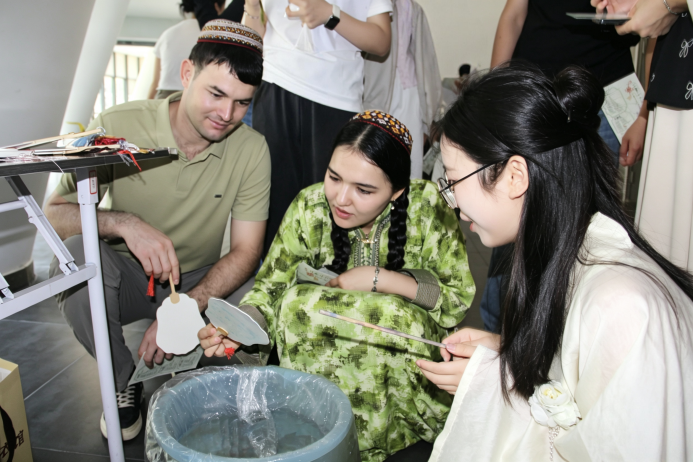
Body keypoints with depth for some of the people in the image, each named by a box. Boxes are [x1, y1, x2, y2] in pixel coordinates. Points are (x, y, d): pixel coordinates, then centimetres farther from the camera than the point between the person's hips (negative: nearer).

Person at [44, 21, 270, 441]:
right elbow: (55, 213, -15)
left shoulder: (252, 149, -14)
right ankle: (124, 381, -5)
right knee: (76, 253, -32)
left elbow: (245, 251, -13)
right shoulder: (119, 127, -17)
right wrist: (122, 223, -37)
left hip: (202, 282, 1)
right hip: (127, 275, 0)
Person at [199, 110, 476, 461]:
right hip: (324, 352, 2)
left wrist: (379, 278, -24)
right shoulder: (310, 208, -13)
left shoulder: (427, 207, -19)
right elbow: (271, 287, -8)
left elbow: (460, 298, -14)